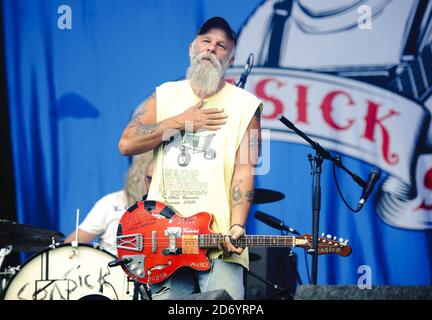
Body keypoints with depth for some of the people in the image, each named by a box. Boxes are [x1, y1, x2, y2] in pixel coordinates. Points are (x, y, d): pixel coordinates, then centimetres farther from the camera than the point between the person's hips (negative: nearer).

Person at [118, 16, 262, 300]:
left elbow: (244, 168, -6)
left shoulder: (245, 105, 3)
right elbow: (127, 144, 1)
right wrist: (181, 122, -5)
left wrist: (237, 226, -18)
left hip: (219, 238, -2)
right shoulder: (165, 95, 11)